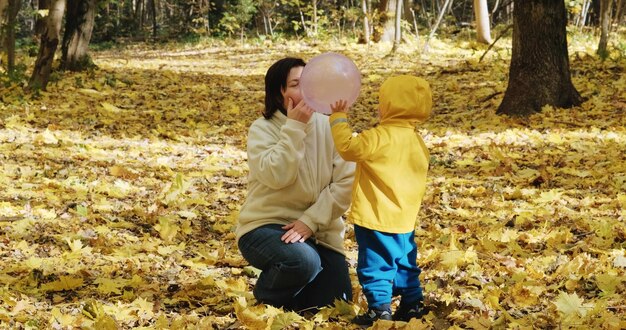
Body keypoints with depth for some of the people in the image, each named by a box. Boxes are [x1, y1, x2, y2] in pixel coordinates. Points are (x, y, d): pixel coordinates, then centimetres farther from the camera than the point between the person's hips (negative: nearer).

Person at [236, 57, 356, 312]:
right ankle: (267, 297, -2)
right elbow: (276, 177, -25)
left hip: (318, 231, 4)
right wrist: (294, 127, -23)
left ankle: (287, 284, 24)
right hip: (266, 226, -4)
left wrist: (310, 221, -20)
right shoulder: (263, 129, -7)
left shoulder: (330, 127, 0)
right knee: (303, 261, -35)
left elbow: (346, 182, -10)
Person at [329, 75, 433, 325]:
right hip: (405, 219, 8)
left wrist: (338, 118, -10)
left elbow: (348, 148, -21)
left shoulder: (381, 137, -19)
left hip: (377, 219, -8)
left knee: (375, 265, 0)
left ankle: (380, 310, 1)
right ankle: (413, 305, 24)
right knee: (404, 264, 19)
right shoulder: (416, 141, 9)